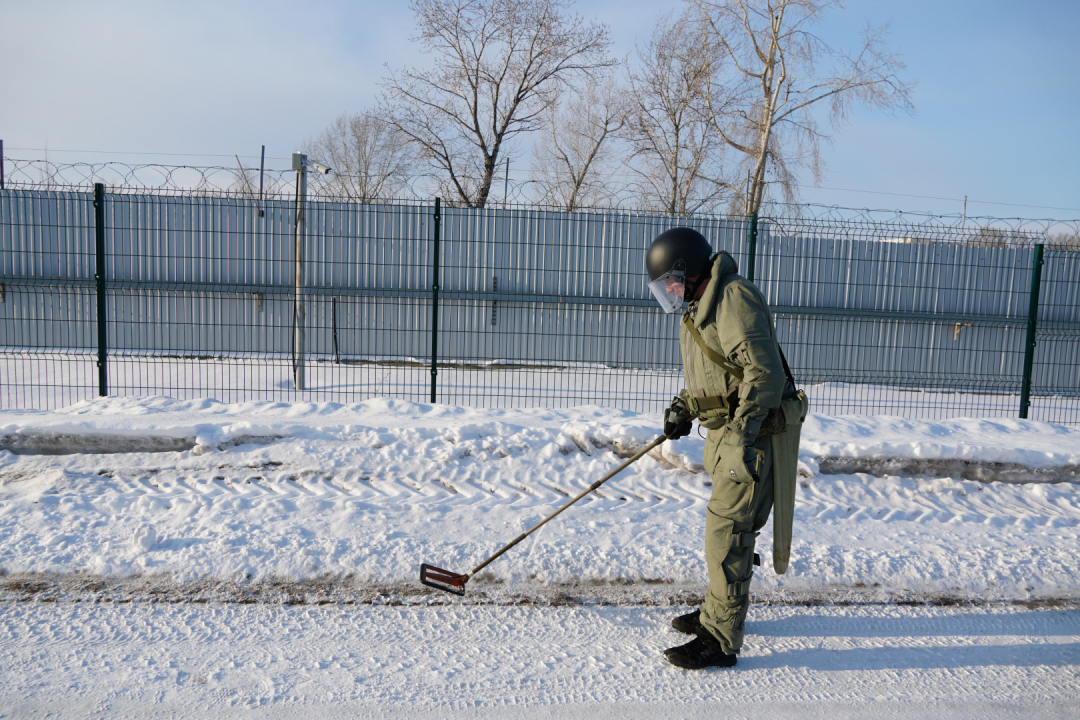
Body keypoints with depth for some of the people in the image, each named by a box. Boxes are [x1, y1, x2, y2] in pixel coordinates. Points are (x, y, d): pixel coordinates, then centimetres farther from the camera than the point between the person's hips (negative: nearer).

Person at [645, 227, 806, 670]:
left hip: (753, 435, -10)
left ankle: (720, 641, 3)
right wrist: (683, 409, 13)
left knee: (726, 533, -7)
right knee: (726, 529, 20)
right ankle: (718, 612, 37)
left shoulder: (734, 298, -18)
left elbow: (765, 373, -28)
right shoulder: (700, 308, 15)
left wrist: (743, 430, -33)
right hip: (727, 434, 10)